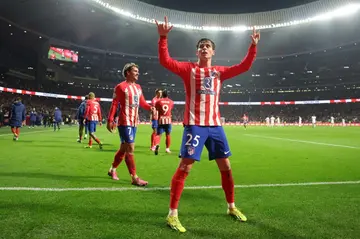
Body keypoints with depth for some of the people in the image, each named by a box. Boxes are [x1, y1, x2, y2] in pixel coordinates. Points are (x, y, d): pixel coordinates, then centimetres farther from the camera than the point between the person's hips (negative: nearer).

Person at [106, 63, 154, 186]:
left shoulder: (138, 87, 14)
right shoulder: (121, 86, -9)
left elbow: (142, 102, 15)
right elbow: (114, 104, -11)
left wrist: (150, 108, -5)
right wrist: (110, 121, -15)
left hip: (134, 122, 8)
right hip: (124, 122, -8)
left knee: (124, 148, 17)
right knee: (130, 148, -10)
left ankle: (112, 169, 36)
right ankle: (134, 178, -5)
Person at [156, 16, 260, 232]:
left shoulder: (219, 72, 14)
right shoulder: (188, 69, 3)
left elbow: (244, 67, 16)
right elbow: (165, 61, -8)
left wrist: (254, 45, 11)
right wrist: (163, 38, -17)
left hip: (215, 125, 5)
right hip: (195, 125, -4)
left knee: (226, 167, 11)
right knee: (185, 167, -9)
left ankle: (231, 207, 31)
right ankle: (173, 214, 3)